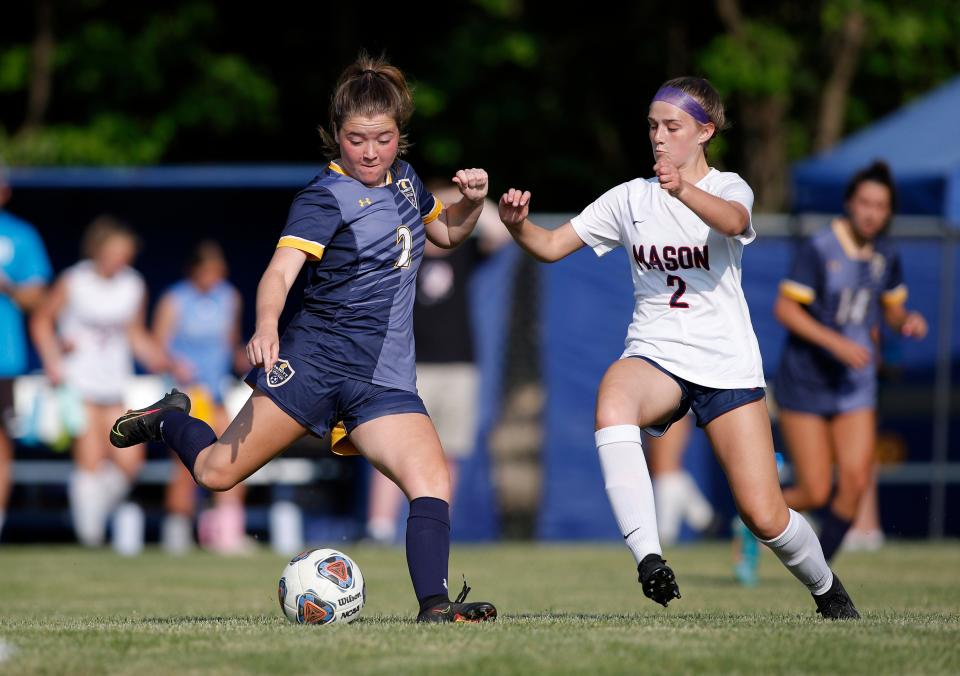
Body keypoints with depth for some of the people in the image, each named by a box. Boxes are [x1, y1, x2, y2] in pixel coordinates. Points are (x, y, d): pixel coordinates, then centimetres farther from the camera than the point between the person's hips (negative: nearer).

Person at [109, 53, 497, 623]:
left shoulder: (403, 179, 12)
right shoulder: (326, 197, -9)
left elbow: (447, 233, 32)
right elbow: (281, 271, -24)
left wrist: (472, 201, 10)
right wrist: (267, 328, -43)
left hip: (385, 378, 4)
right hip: (315, 357, -4)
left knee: (433, 480, -19)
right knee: (216, 472, -2)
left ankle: (434, 605, -20)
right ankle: (170, 418, 30)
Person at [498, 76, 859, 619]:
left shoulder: (729, 187, -1)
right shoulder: (631, 198, 10)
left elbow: (732, 222, -27)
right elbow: (551, 247, 8)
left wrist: (685, 191, -49)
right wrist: (519, 225, -16)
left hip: (728, 365, -2)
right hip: (655, 357, 2)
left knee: (766, 517, -8)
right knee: (613, 399, -38)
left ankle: (828, 590, 25)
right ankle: (648, 557, -43)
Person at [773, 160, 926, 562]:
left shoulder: (885, 257, 4)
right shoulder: (819, 250, -15)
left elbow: (893, 310, 18)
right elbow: (785, 308, -16)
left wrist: (909, 322, -6)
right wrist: (836, 342, -25)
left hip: (855, 387, 5)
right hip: (805, 383, -5)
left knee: (855, 481, -10)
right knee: (815, 492, -7)